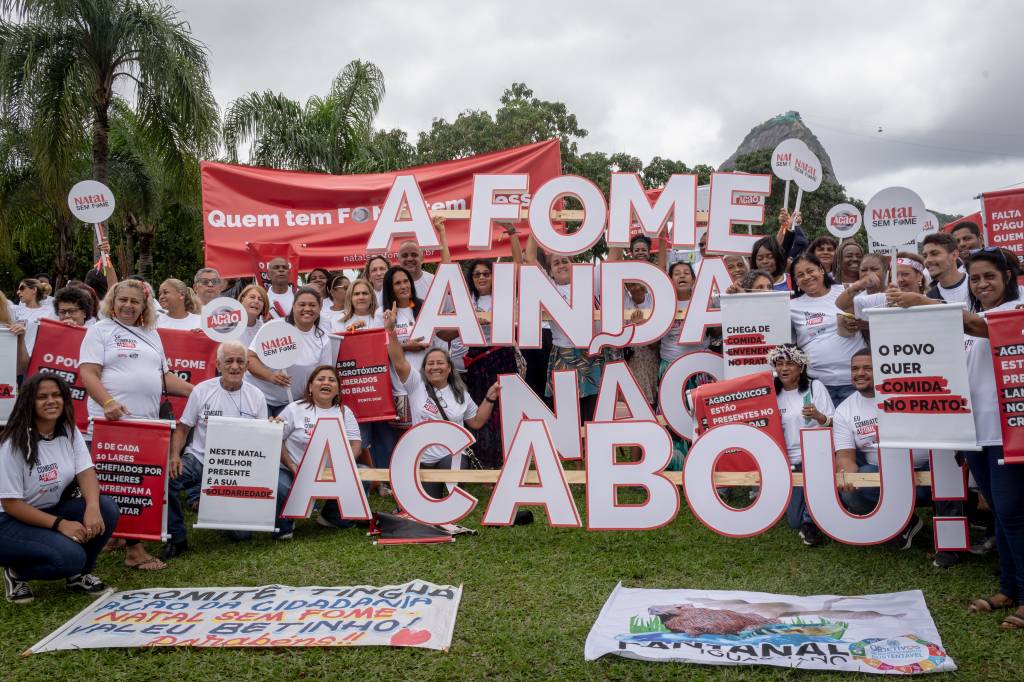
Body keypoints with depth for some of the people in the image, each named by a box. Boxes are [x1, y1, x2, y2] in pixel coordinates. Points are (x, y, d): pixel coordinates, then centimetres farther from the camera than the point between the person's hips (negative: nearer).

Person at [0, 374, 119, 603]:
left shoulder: (69, 432, -2)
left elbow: (86, 472, -11)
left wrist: (93, 508, -32)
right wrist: (59, 524, -27)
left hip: (53, 510, 6)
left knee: (106, 508, -20)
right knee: (70, 557, -30)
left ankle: (78, 574, 2)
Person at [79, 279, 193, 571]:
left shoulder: (152, 335, 20)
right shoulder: (100, 330, 3)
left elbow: (164, 376, 21)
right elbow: (88, 374, -7)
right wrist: (108, 402, -22)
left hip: (148, 422, 6)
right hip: (114, 421, -6)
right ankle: (134, 548, -3)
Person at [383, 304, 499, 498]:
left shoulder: (460, 393, 6)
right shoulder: (416, 384, -1)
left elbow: (476, 422, 12)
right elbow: (399, 361, -15)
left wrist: (489, 399, 1)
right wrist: (391, 329, -26)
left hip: (452, 454, 0)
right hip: (423, 459, 1)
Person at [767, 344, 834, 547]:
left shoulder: (815, 387, -1)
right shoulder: (774, 394, 7)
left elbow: (833, 425, -4)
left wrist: (818, 416, -23)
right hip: (790, 462, 3)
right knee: (794, 521, -7)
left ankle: (810, 521, -18)